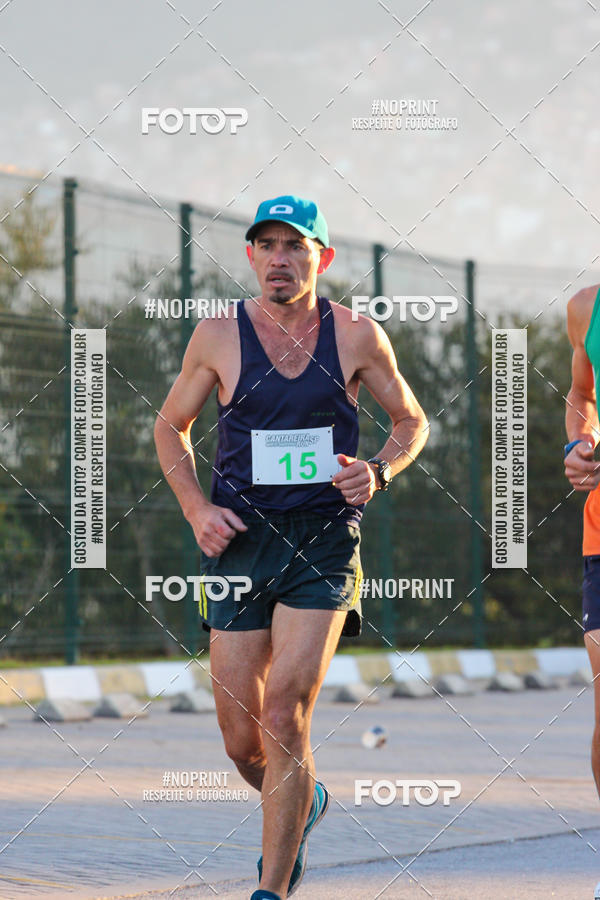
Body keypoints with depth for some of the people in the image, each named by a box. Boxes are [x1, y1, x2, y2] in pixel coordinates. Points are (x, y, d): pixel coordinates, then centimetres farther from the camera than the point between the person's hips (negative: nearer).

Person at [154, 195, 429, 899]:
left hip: (323, 548, -2)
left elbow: (412, 421, 15)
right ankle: (303, 804, 39)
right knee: (241, 742, 5)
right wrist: (196, 509, 0)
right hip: (239, 544, 2)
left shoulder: (356, 336, 1)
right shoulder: (219, 336, 2)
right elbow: (170, 426, 15)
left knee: (283, 715, -15)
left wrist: (377, 473, -6)